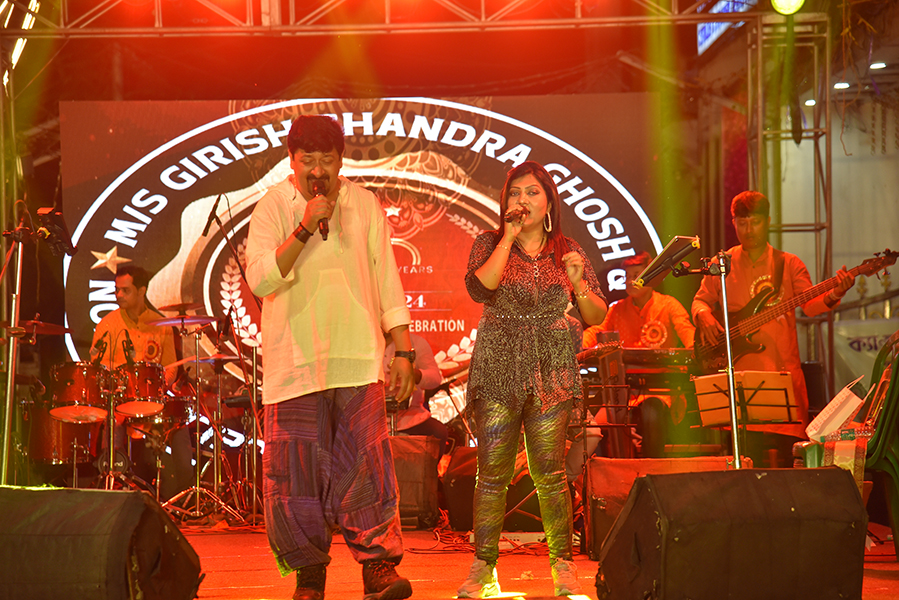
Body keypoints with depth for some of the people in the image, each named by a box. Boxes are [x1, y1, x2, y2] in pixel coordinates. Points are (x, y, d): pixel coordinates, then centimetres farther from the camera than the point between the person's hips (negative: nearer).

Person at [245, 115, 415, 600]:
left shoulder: (364, 205, 9)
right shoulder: (272, 207, 2)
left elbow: (386, 281, 12)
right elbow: (260, 280, -11)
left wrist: (403, 350, 7)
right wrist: (305, 227, -18)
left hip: (358, 360, 1)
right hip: (294, 362, -1)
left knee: (366, 465, -6)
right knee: (296, 468, 0)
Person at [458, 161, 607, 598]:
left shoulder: (568, 251, 9)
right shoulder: (489, 244, 5)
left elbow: (597, 317, 9)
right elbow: (479, 288, -17)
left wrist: (578, 284, -10)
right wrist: (509, 236, -11)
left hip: (552, 373, 1)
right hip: (498, 371, 0)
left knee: (550, 473, -3)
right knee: (492, 473, -2)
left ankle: (563, 564, 8)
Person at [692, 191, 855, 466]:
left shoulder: (789, 264, 9)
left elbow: (810, 305, -1)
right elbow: (701, 299, 13)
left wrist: (831, 296, -22)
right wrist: (704, 317, -9)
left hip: (784, 370, 1)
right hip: (740, 371, -1)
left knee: (788, 449, -2)